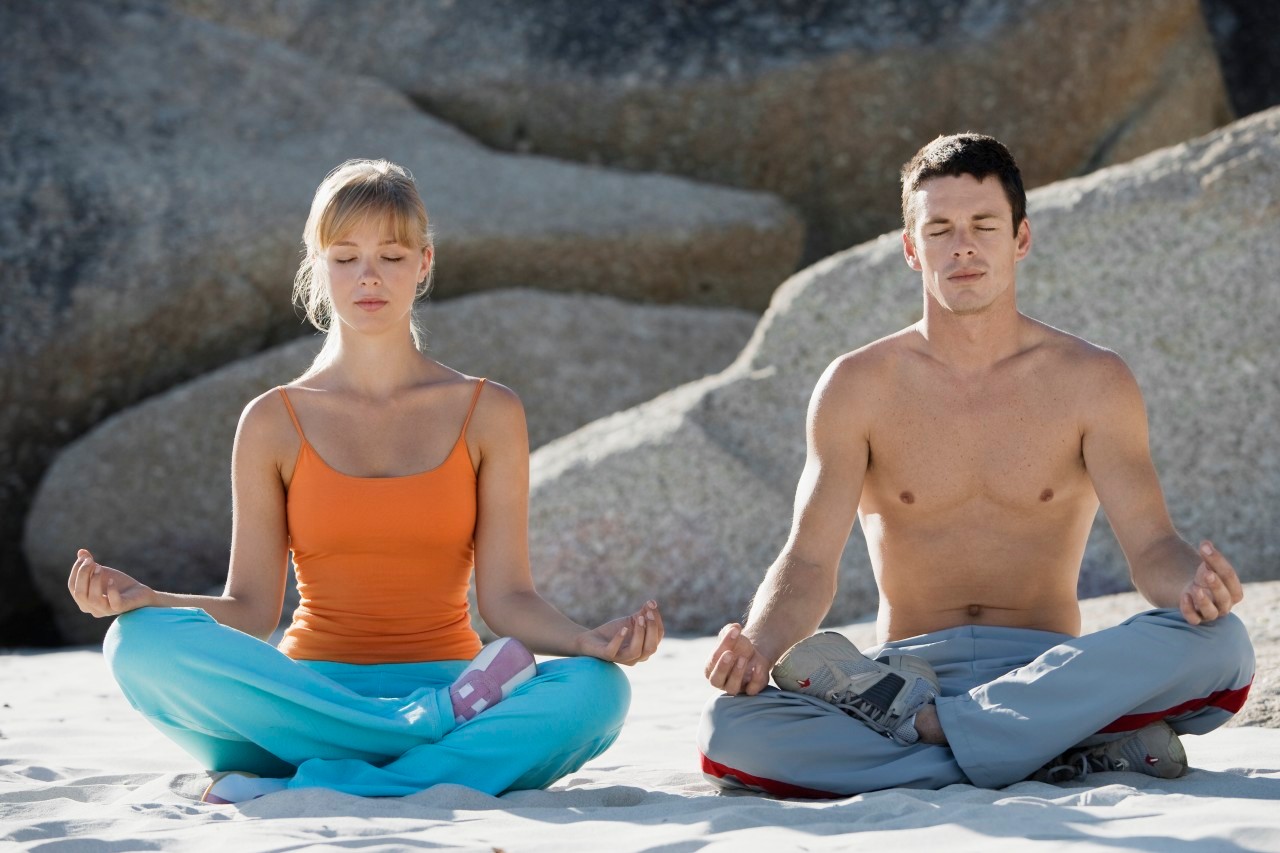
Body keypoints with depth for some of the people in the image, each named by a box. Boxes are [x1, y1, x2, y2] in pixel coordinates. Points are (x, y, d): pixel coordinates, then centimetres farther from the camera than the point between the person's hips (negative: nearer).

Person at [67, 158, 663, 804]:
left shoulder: (488, 414, 8)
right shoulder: (274, 423, 7)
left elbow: (506, 598, 2)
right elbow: (251, 608, 4)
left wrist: (587, 641, -18)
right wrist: (142, 598, -15)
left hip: (448, 684, 0)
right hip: (308, 700, 0)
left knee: (595, 690, -33)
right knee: (143, 643, -30)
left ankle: (296, 795, -32)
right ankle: (441, 721, -29)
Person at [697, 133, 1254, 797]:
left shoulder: (1091, 382, 3)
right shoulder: (857, 387, 3)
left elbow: (1151, 547, -5)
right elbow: (809, 558, -4)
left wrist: (1195, 582, -30)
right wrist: (758, 646, -26)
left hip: (1048, 673, 0)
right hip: (907, 665, 0)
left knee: (1217, 643, -30)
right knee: (729, 730, -31)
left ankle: (916, 720, -25)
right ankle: (1079, 753, -28)